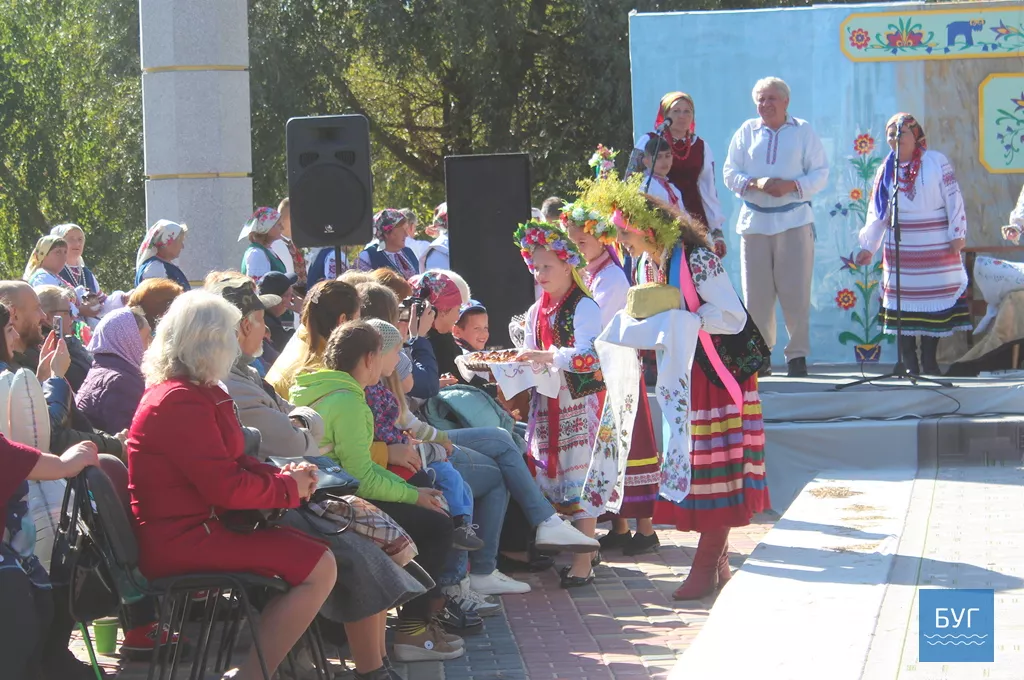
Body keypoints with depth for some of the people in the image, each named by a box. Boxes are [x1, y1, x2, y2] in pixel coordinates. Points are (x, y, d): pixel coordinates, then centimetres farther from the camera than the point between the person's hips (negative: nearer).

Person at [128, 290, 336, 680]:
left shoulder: (190, 392, 16)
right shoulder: (182, 403, -18)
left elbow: (229, 464, 20)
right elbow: (227, 486, -21)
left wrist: (279, 474, 2)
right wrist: (289, 487, -6)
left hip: (187, 526, 11)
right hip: (182, 541, -11)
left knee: (312, 546, 14)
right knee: (318, 567, -17)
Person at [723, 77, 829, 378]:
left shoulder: (803, 131, 8)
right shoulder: (746, 132, 12)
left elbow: (820, 173, 3)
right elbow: (730, 174, 6)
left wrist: (792, 185, -15)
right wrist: (756, 183, -13)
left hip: (794, 220, -2)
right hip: (754, 221, 2)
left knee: (795, 292, -5)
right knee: (756, 294, 0)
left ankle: (798, 354, 3)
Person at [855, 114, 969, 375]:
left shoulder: (936, 162, -1)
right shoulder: (887, 170, 9)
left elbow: (953, 199, -2)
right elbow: (877, 212, 12)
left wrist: (957, 234, -6)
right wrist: (868, 246, 10)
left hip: (937, 247, -3)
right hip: (900, 250, 3)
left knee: (935, 300, -3)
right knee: (903, 303, -1)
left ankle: (929, 361, 4)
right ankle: (909, 362, 4)